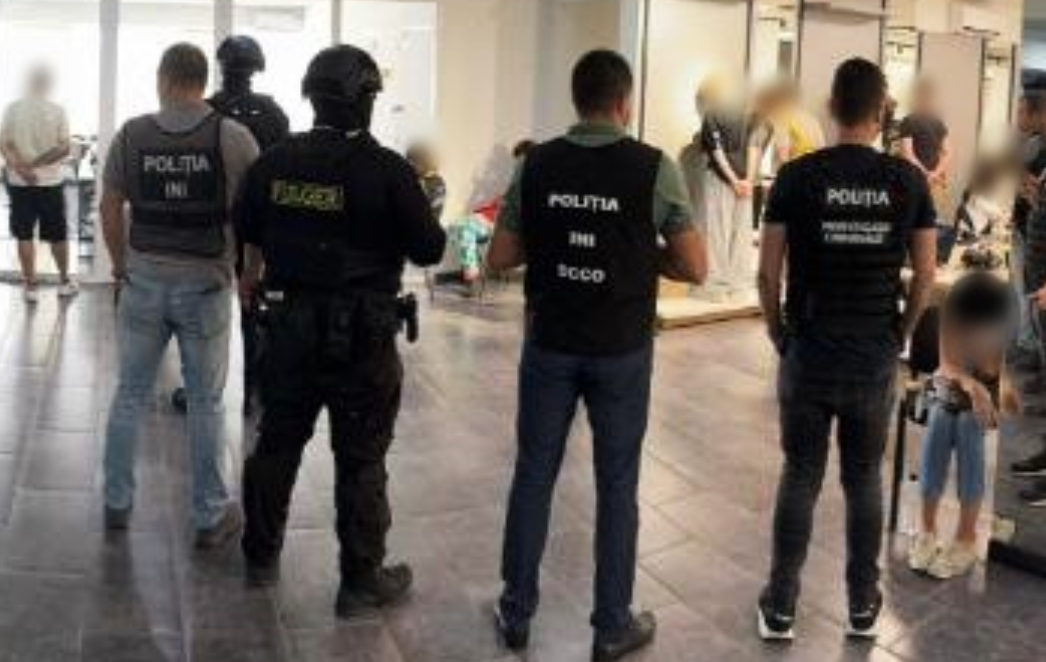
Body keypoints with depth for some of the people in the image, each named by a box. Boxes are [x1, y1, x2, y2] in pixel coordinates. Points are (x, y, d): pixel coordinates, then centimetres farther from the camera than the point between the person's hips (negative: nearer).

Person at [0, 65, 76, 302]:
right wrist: (36, 163, -11)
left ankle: (30, 287, 9)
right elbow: (64, 149, -11)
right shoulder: (57, 111, -6)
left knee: (24, 236, 7)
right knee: (58, 236, 12)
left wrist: (21, 167, -15)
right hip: (51, 182, -1)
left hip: (19, 184, 1)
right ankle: (65, 282, 24)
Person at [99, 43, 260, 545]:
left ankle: (117, 503, 26)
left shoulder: (131, 135, -1)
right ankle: (211, 516, 17)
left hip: (143, 279, 2)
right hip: (206, 283, -2)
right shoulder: (233, 138, -7)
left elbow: (110, 210, 5)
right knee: (205, 402, 8)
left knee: (130, 395, 15)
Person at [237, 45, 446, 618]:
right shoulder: (386, 169, -17)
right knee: (360, 460, 5)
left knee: (276, 442, 19)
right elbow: (429, 250, -13)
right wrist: (425, 218, 9)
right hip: (360, 335, -5)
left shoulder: (275, 161, -1)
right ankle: (361, 582, 14)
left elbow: (247, 229, 16)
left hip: (289, 325, 5)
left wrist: (256, 271, 37)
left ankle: (261, 556, 33)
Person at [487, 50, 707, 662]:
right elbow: (694, 268, -7)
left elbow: (500, 258, 3)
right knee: (617, 484, 8)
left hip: (550, 343, 2)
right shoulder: (655, 169, -10)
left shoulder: (536, 165, -2)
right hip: (622, 349, -2)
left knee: (534, 475, 12)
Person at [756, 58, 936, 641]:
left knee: (800, 478, 9)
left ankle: (781, 608, 15)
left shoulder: (797, 176, -8)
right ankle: (864, 605, 23)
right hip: (875, 357, 1)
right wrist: (900, 335, 13)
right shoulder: (909, 181, -4)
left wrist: (779, 335, 8)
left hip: (809, 353, -1)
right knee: (866, 479, 14)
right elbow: (926, 278, -2)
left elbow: (768, 273, -7)